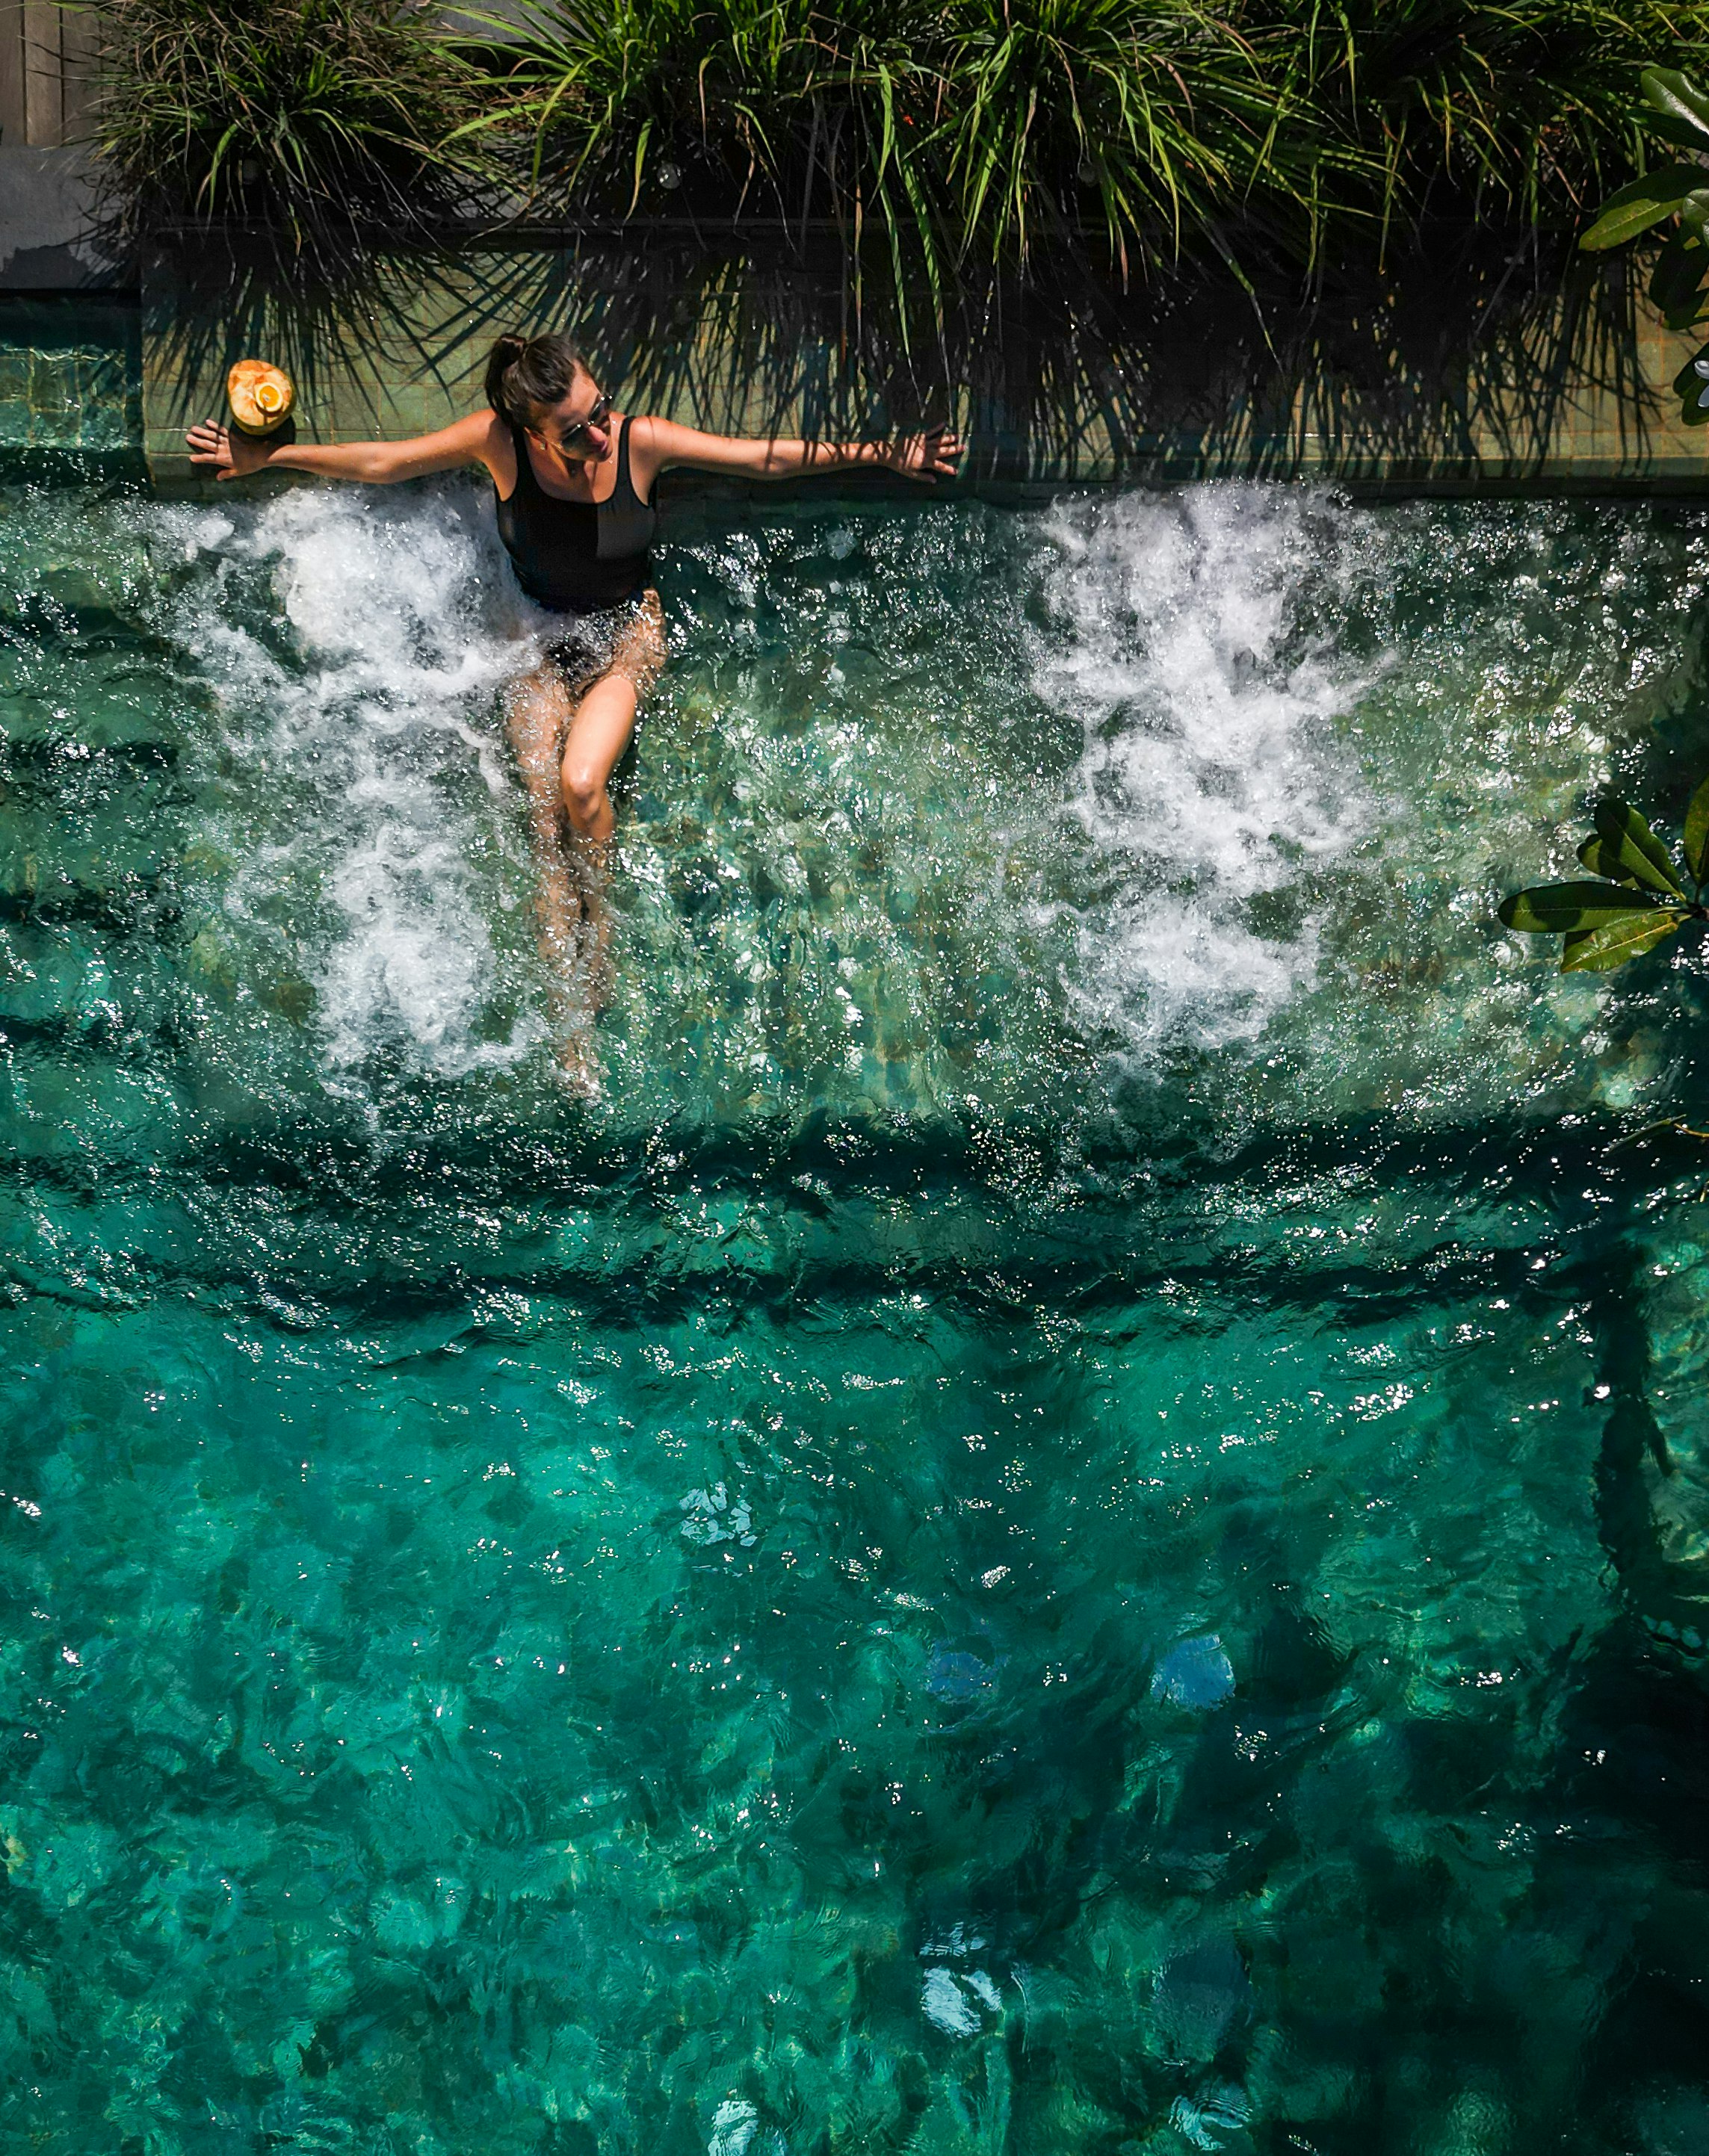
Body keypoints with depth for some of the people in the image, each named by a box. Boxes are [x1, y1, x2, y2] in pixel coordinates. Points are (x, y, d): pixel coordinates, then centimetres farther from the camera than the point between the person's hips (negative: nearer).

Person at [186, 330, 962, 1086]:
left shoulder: (642, 441, -19)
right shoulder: (499, 440, -18)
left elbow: (771, 457, -13)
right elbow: (381, 462, -6)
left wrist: (883, 455, -14)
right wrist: (269, 457, -3)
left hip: (626, 635, -1)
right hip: (539, 639, 1)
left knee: (580, 784, -27)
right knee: (544, 815, -11)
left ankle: (600, 920, 4)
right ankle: (573, 1029, -6)